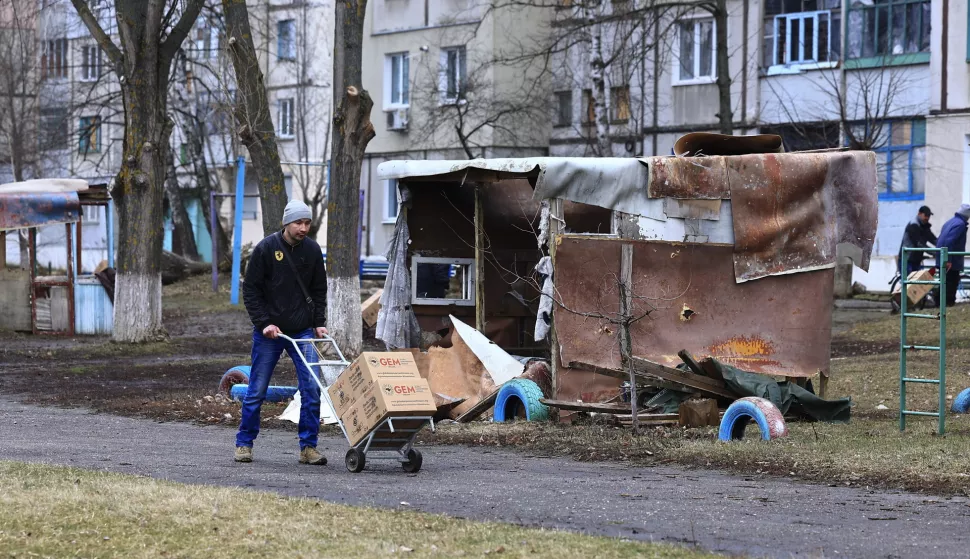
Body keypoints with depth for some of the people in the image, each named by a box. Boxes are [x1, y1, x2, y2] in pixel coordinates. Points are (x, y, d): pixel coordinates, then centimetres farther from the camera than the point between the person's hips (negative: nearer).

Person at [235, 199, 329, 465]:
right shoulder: (266, 248, -8)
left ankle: (308, 447, 0)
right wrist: (264, 323, -13)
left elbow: (318, 291, 13)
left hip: (302, 331, 3)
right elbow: (250, 290, -5)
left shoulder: (312, 250, 2)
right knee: (257, 390, 2)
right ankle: (244, 443, 16)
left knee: (311, 389, -6)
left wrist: (318, 323, 2)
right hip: (268, 331, -3)